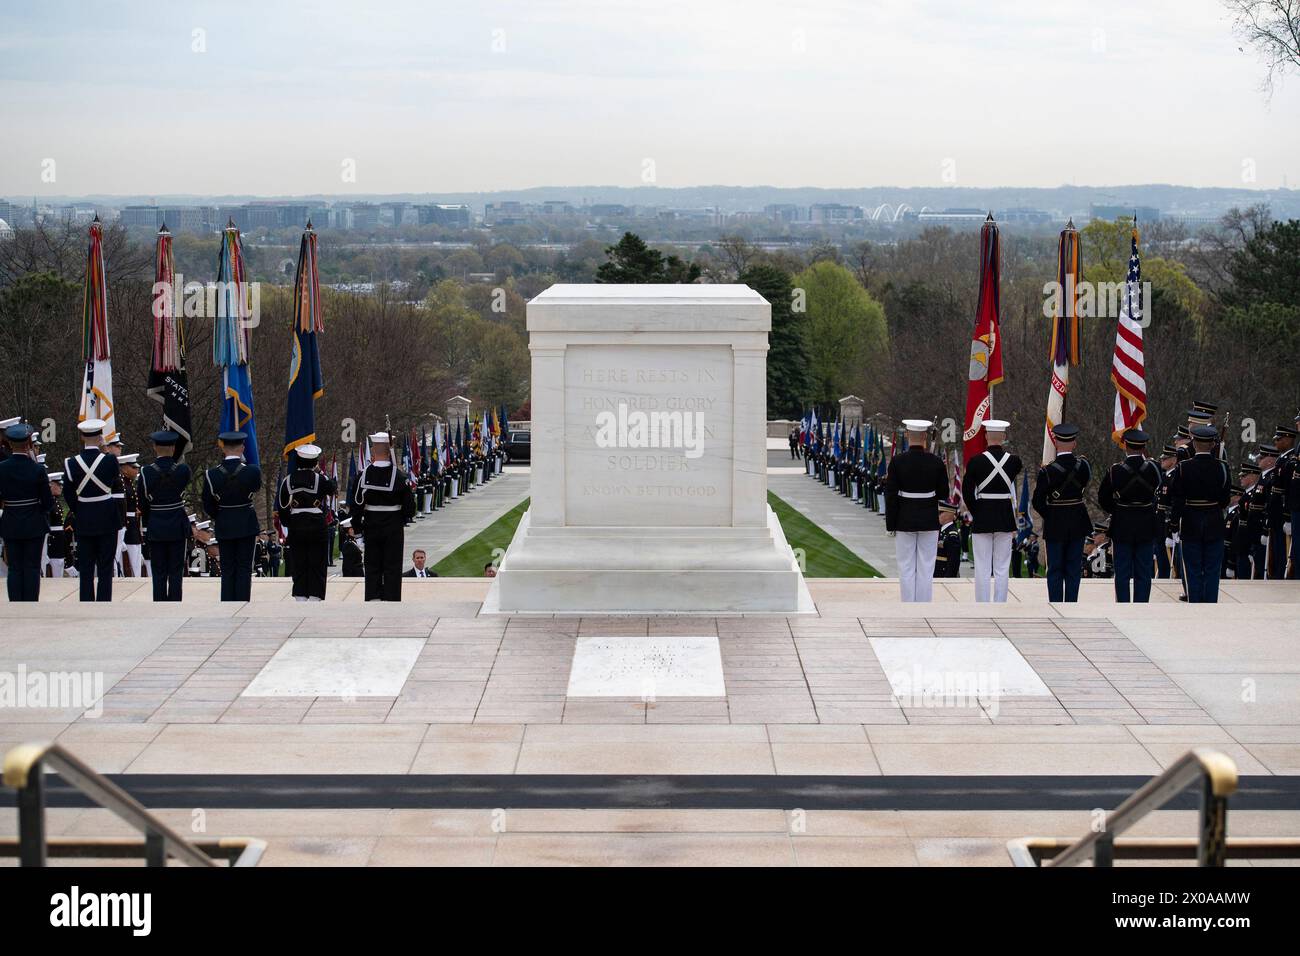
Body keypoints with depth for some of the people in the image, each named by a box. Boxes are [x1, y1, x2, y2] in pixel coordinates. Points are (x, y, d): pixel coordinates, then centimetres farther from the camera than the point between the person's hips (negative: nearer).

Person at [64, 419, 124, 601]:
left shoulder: (71, 463, -5)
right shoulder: (110, 461, -10)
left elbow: (68, 495, 1)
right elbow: (118, 491, -1)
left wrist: (78, 513, 13)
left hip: (83, 522, 2)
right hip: (107, 520, -2)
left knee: (85, 569, 8)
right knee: (105, 568, 3)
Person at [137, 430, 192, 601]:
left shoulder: (146, 472, -11)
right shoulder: (183, 470, -10)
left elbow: (142, 503, -3)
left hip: (155, 528, 0)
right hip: (178, 526, 0)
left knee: (158, 573, 6)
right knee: (176, 571, 5)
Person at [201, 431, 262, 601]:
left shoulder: (211, 475, -12)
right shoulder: (252, 471, -15)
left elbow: (208, 506, -2)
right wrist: (242, 460, 7)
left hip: (224, 526, 1)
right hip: (247, 524, -1)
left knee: (227, 570, 9)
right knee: (244, 568, 5)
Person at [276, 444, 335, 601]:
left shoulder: (288, 480, 1)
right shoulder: (320, 478, -8)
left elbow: (280, 506, 5)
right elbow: (333, 489, 11)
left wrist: (287, 524, 17)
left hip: (296, 527, 3)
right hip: (317, 526, -3)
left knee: (299, 565, 9)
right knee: (317, 564, 3)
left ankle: (300, 597, 8)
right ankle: (315, 596, 0)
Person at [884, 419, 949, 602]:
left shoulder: (897, 461, -10)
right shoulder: (936, 462, -7)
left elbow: (890, 496, -8)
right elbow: (943, 494, 0)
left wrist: (891, 524, 0)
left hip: (904, 521, -1)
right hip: (929, 521, 1)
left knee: (906, 570, 6)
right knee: (926, 570, 6)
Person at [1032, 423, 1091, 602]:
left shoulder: (1047, 471, -17)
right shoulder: (1082, 464, -8)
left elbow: (1038, 502, -10)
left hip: (1055, 525, -3)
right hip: (1078, 524, 3)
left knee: (1055, 570, 6)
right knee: (1074, 569, 10)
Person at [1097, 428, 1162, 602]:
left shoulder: (1114, 470, -12)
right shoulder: (1153, 468, -8)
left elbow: (1103, 499, -3)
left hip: (1121, 527, -1)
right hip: (1147, 527, 1)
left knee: (1122, 574, 6)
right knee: (1144, 573, 8)